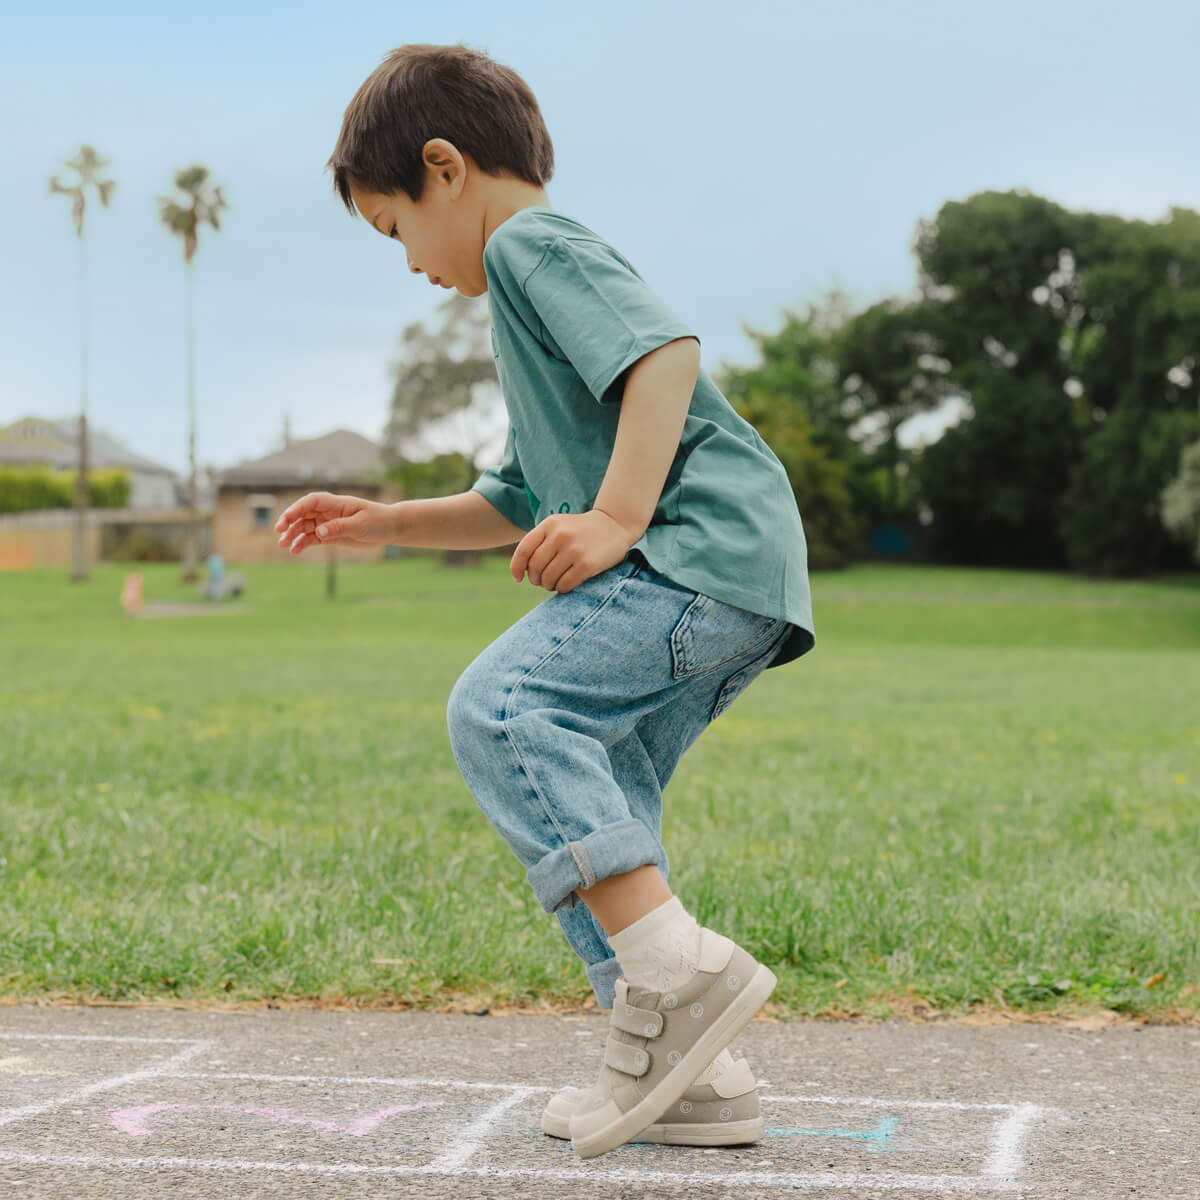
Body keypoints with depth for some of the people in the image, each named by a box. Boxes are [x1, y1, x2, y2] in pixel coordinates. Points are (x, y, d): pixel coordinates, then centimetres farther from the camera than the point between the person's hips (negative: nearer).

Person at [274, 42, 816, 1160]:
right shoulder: (531, 287, 34)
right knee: (590, 808, 10)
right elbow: (520, 503, 40)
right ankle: (691, 1076, 9)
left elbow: (667, 351, -18)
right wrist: (388, 522, 34)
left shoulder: (536, 243, 1)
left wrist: (617, 518, -23)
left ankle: (675, 963, -30)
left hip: (705, 548, -11)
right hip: (719, 599, 11)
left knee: (499, 704, -24)